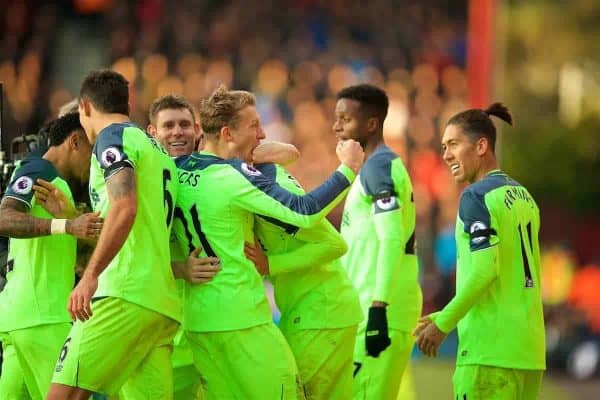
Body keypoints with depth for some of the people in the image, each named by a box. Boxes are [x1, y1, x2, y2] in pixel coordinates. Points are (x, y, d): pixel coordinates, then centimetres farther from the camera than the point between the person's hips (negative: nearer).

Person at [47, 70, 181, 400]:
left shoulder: (114, 136, 0)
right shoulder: (159, 151, 26)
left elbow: (124, 208, -16)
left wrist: (90, 275, -22)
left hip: (125, 293, -9)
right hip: (163, 303, 9)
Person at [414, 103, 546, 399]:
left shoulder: (477, 197, -8)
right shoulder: (523, 196, 16)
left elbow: (484, 270, -17)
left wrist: (443, 324, -8)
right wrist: (445, 318, 21)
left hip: (490, 347, -8)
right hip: (529, 348, 8)